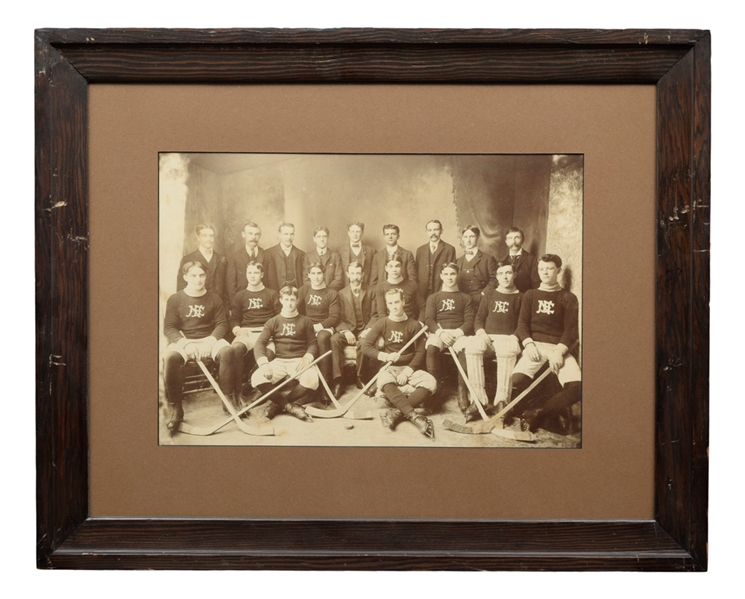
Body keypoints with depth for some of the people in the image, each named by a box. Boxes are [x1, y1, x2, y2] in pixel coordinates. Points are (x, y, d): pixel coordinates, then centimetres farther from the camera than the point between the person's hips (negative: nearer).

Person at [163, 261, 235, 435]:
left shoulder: (214, 298, 7)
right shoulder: (175, 299, 3)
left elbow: (221, 324, 3)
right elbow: (169, 327, -1)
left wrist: (212, 339, -17)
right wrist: (185, 343, -19)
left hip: (209, 340, 1)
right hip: (183, 341, -1)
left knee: (227, 351, -32)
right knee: (170, 357, -36)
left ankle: (227, 399, -17)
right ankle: (176, 409, -27)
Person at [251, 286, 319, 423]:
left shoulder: (305, 321, 12)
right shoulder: (273, 322, 11)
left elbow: (313, 343, 9)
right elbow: (260, 343, 0)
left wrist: (307, 358, -14)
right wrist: (264, 363, -20)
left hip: (300, 360, 0)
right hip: (279, 361, 0)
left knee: (311, 379, -35)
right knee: (257, 378, -30)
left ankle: (277, 404, -15)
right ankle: (291, 406, -17)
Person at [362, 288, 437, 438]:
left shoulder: (414, 325, 3)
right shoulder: (382, 323, 4)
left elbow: (420, 352, 0)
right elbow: (366, 346, -2)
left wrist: (408, 371, -14)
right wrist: (385, 356, -19)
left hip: (409, 368, 1)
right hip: (389, 368, -1)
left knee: (431, 383, -31)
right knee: (385, 383, -39)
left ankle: (397, 411, -39)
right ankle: (415, 417, -47)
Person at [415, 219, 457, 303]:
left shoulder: (449, 249, 4)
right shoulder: (420, 250, 15)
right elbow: (417, 272, 14)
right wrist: (417, 291, 4)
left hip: (442, 292, -3)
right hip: (423, 293, 3)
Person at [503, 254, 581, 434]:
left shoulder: (568, 298, 12)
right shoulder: (530, 295, 18)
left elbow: (572, 330, 2)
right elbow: (522, 323, 8)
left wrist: (559, 351, -15)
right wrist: (528, 344, -12)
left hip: (559, 348, 0)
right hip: (535, 345, 0)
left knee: (577, 386, -27)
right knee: (516, 381, -30)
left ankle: (536, 411, -13)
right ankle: (515, 410, 1)